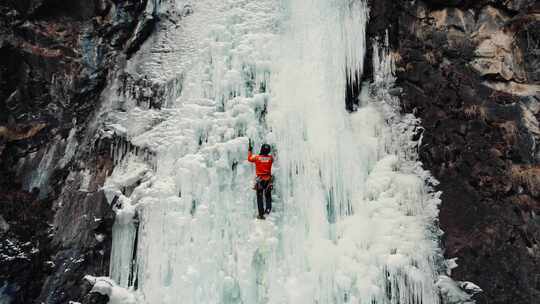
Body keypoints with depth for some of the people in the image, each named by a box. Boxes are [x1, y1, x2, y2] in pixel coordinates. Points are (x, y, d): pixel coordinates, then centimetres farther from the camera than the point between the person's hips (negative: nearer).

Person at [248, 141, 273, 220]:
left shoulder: (256, 157, -8)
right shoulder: (270, 158, -4)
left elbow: (249, 158, 12)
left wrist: (249, 150, 27)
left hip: (259, 179, -2)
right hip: (268, 179, 2)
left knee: (260, 197, 5)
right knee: (268, 196, 18)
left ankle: (261, 214, 2)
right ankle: (268, 208, -1)